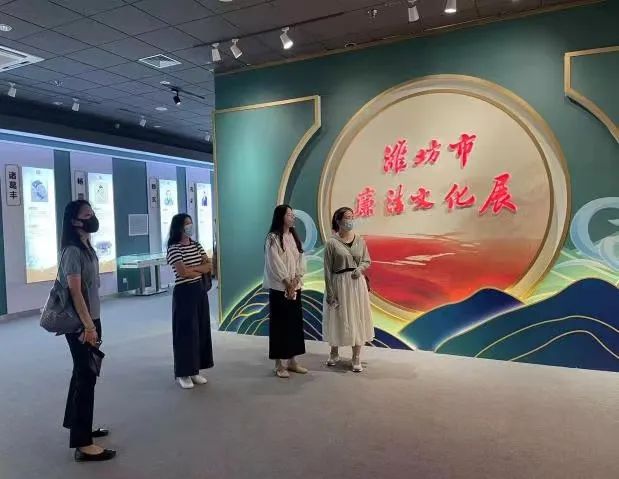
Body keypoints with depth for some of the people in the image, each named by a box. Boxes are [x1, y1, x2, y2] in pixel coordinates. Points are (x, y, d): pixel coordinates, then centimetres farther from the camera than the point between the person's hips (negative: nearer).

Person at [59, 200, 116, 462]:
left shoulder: (86, 247, 11)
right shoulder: (72, 251, -17)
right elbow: (75, 291, -21)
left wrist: (93, 323, 16)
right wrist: (88, 326, -22)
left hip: (89, 319, 10)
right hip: (80, 324, -10)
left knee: (83, 373, 19)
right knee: (86, 377, -5)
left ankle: (78, 426, 34)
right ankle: (83, 445, 3)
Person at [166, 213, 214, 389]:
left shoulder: (196, 245, 9)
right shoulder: (174, 248, -11)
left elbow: (209, 265, 2)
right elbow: (182, 272, -21)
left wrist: (192, 268, -13)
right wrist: (201, 270, -5)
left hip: (200, 290, 7)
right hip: (184, 293, -7)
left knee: (201, 330, 10)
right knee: (186, 331, -1)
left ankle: (195, 370, 22)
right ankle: (183, 373, 11)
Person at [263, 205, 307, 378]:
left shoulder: (294, 237, 11)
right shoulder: (273, 237, -9)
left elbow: (300, 259, 6)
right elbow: (275, 263, -14)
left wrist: (296, 280, -8)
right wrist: (287, 283, -13)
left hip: (295, 287, 7)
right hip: (279, 287, -7)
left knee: (295, 322, 10)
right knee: (279, 324, 0)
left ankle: (292, 361, 20)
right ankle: (279, 364, 9)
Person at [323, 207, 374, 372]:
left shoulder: (360, 240, 2)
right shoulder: (332, 243, -10)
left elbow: (367, 261, 11)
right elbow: (328, 269, -9)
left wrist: (360, 268, -12)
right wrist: (330, 292, -11)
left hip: (357, 283, 3)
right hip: (339, 284, -3)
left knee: (357, 319, 7)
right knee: (337, 319, 9)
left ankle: (356, 358, 19)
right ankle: (334, 354, 30)